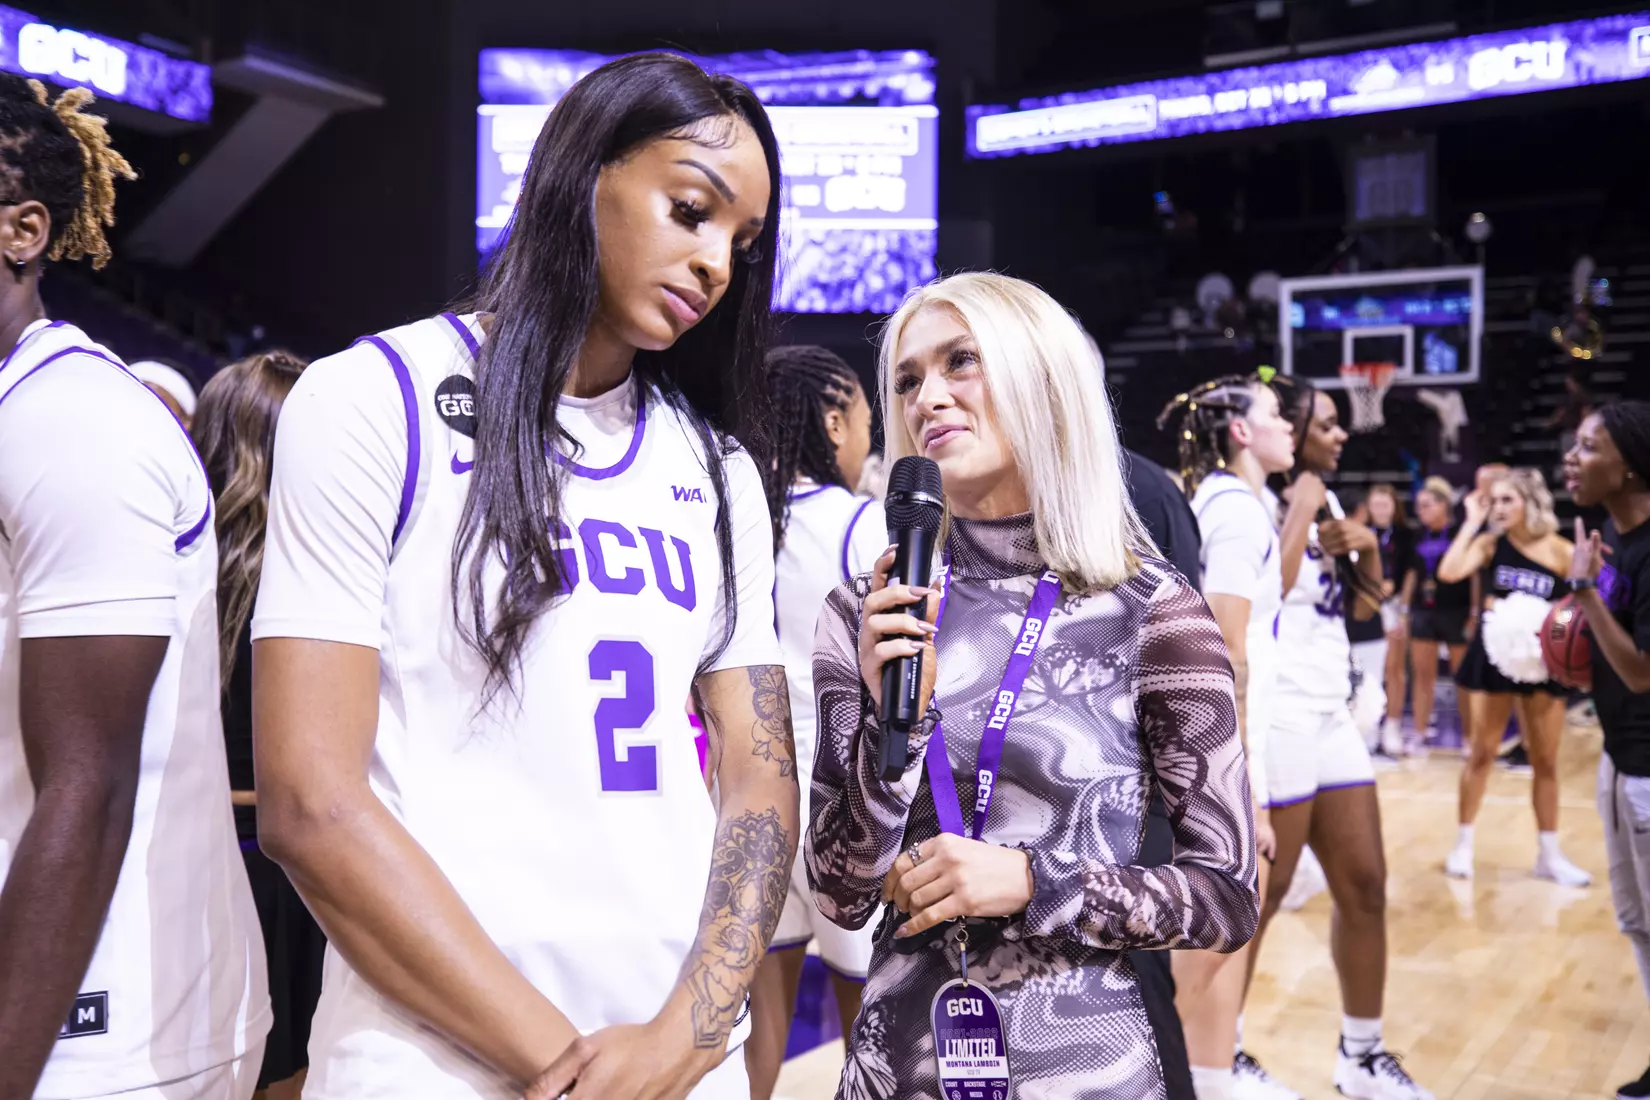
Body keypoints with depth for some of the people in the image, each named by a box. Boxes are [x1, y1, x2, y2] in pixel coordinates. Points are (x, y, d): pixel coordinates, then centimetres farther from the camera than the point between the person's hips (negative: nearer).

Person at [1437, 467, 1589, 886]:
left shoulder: (1561, 551, -7)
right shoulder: (1491, 542, -6)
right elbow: (1448, 572, -23)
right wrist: (1472, 521, -17)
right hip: (1493, 653, 0)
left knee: (1546, 761, 8)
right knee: (1481, 753, 7)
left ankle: (1549, 854, 20)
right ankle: (1464, 844, 19)